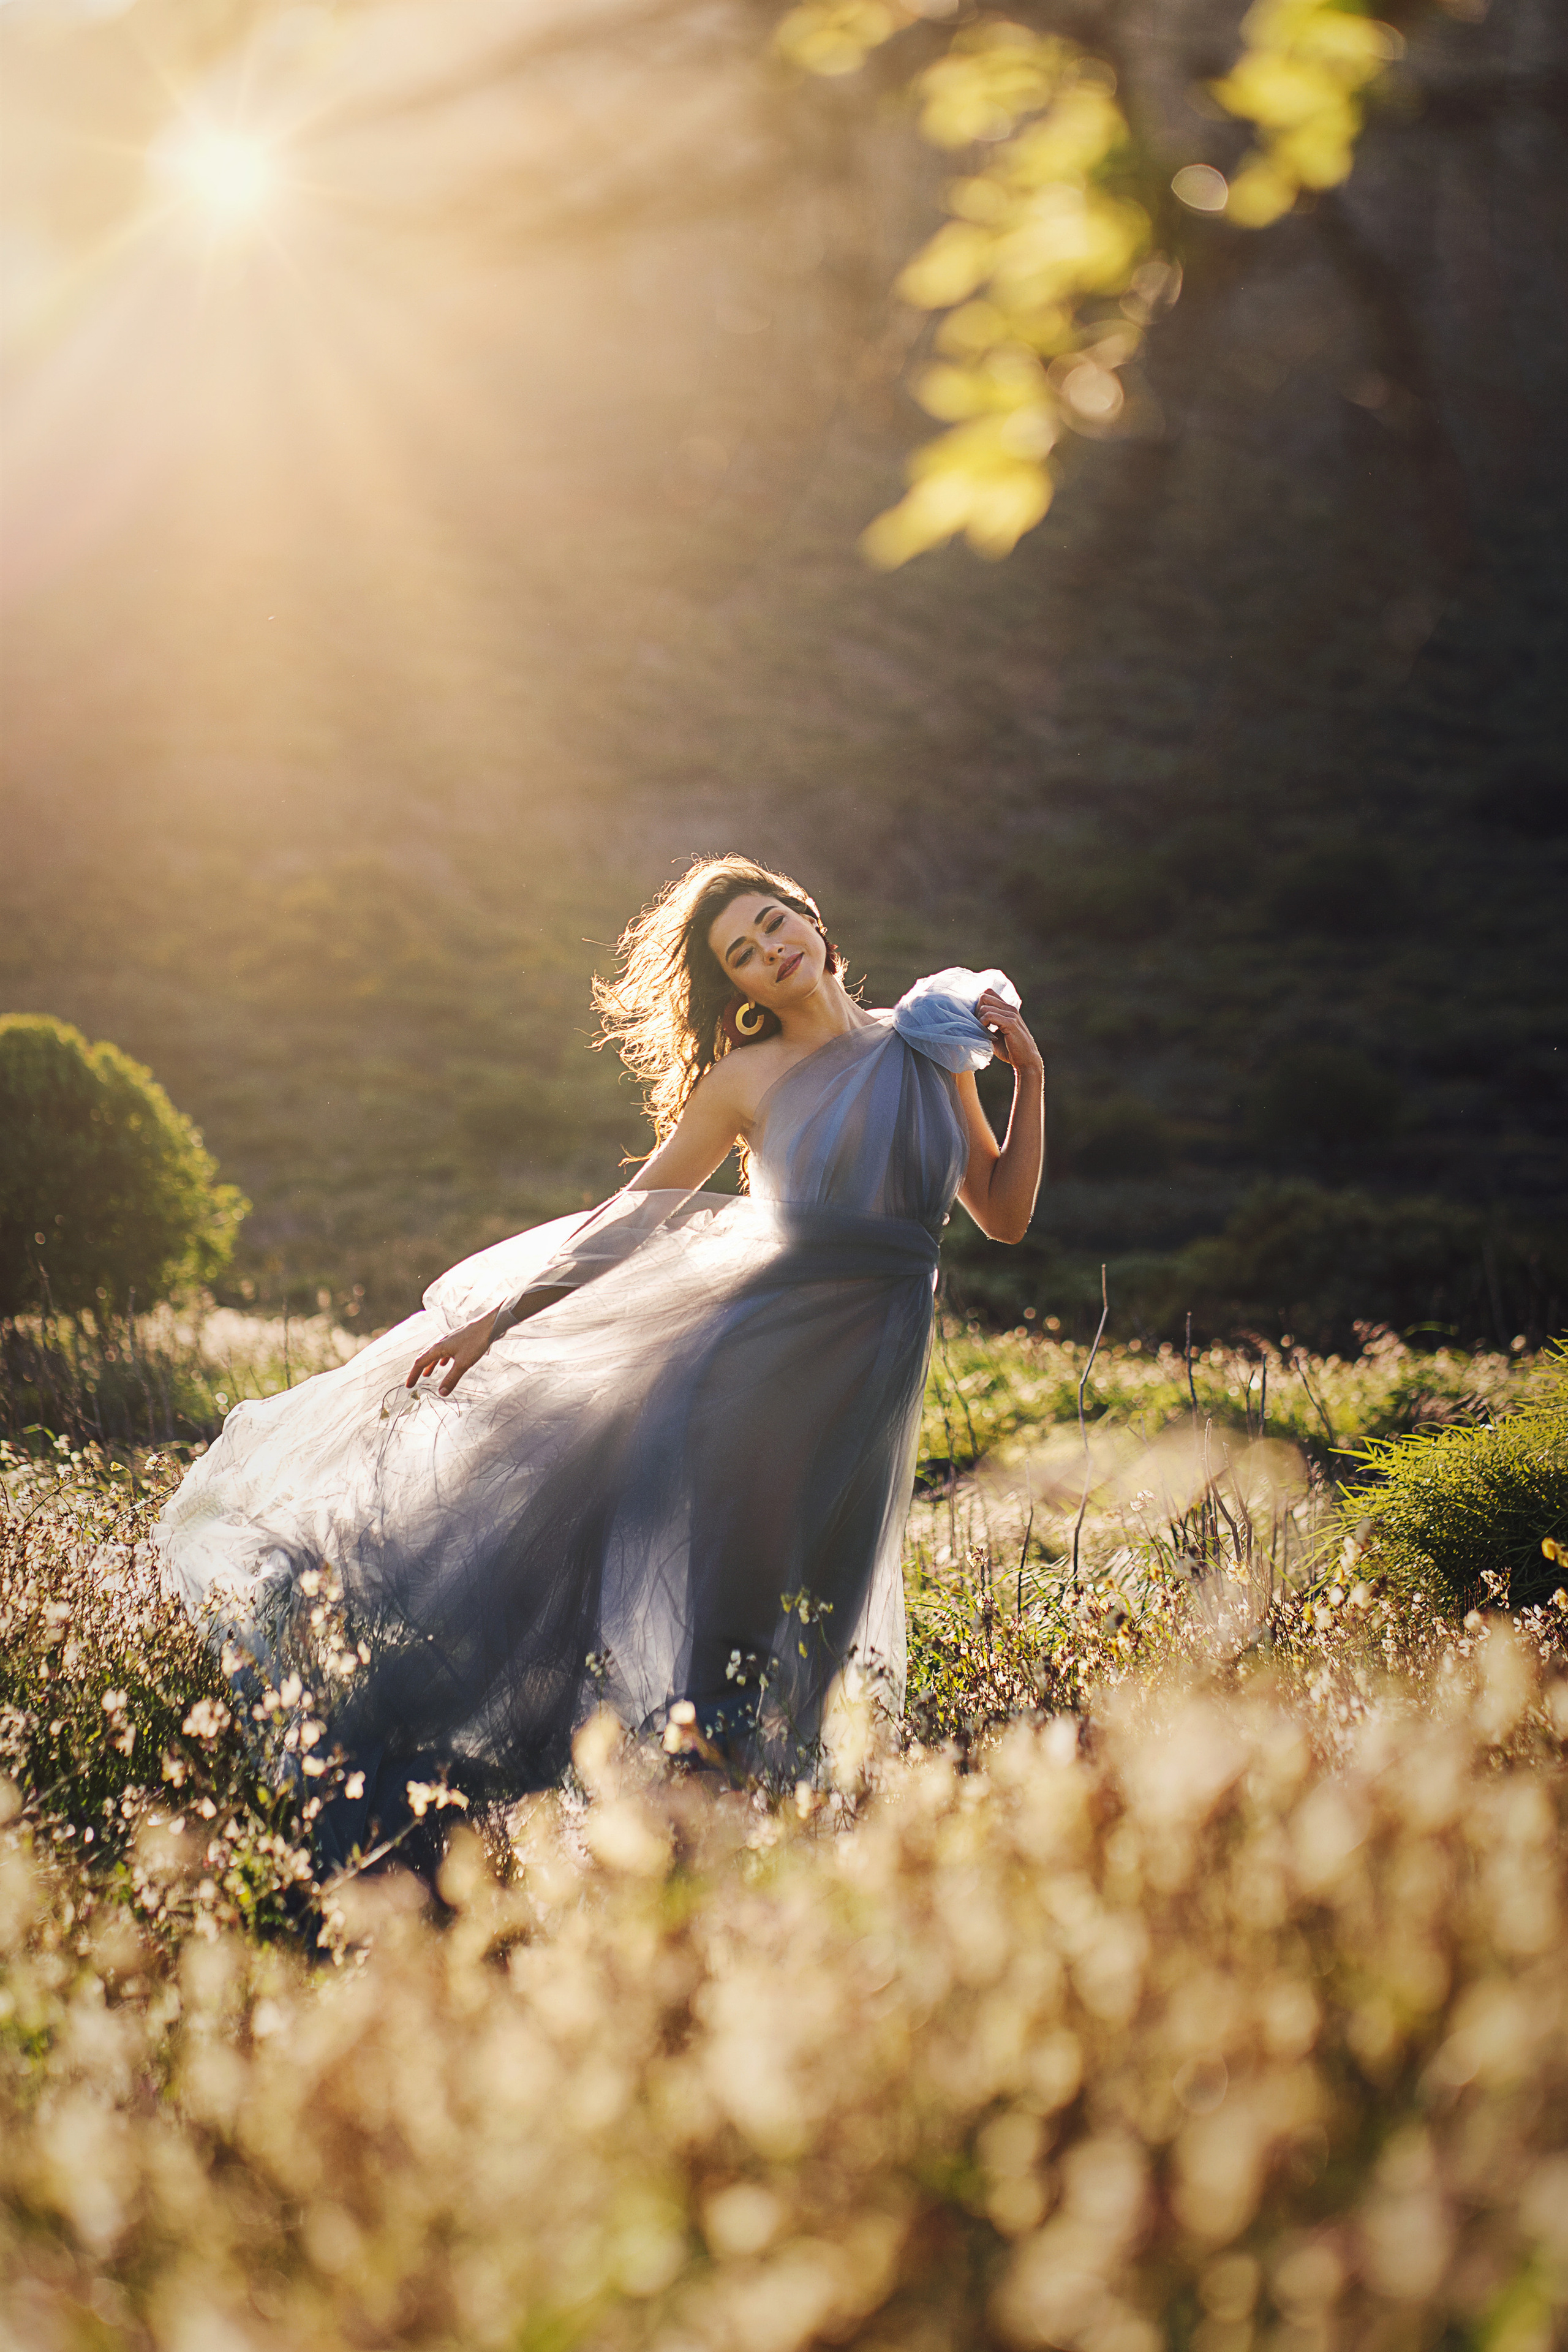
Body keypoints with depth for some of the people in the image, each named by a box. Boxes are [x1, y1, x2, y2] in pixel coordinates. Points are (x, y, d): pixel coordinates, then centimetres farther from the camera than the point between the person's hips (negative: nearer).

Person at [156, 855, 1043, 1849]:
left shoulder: (931, 1047, 9)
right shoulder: (745, 1081, 4)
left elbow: (1005, 1216, 11)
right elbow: (630, 1218, 8)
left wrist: (1028, 1070, 1)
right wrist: (495, 1318, 5)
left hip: (862, 1375, 2)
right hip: (743, 1337, -1)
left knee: (769, 1605, 0)